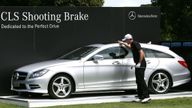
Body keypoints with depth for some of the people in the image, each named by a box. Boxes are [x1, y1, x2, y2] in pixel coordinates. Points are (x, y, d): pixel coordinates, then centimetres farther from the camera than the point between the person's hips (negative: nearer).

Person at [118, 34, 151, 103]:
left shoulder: (135, 44, -14)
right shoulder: (132, 44, 15)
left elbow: (142, 53, -24)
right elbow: (130, 47, 42)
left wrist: (139, 63, -23)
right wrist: (123, 43, 50)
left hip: (141, 65, -10)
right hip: (138, 65, 10)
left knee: (141, 80, -13)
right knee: (138, 81, 11)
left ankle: (146, 96, -16)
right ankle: (140, 96, 15)